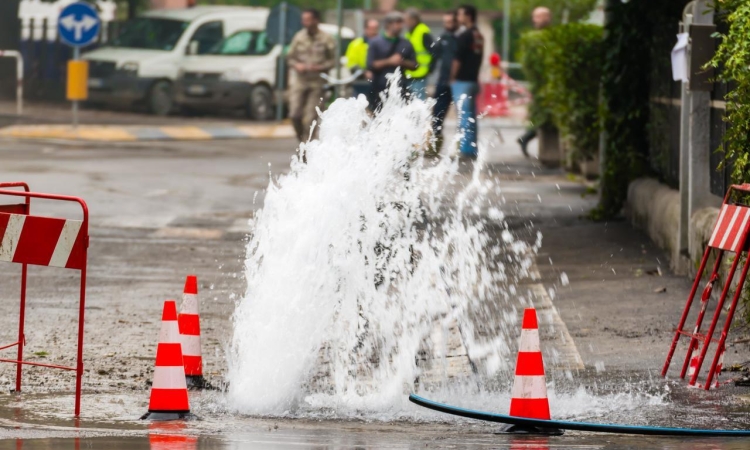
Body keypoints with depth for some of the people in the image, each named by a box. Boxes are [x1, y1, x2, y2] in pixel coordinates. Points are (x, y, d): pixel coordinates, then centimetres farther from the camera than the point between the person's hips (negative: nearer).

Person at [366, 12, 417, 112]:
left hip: (400, 88, 2)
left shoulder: (405, 44, 12)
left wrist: (402, 62, -8)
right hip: (380, 89, -2)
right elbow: (370, 65, -5)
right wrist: (389, 61, -13)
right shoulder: (375, 43, 2)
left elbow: (414, 65, 12)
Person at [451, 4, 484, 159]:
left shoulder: (464, 36, -14)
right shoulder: (479, 36, 10)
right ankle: (472, 149, 12)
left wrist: (452, 78, -3)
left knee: (463, 116, -8)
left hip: (462, 81, -8)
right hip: (473, 80, 8)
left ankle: (465, 149, -11)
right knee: (471, 117, 10)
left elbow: (457, 59, -14)